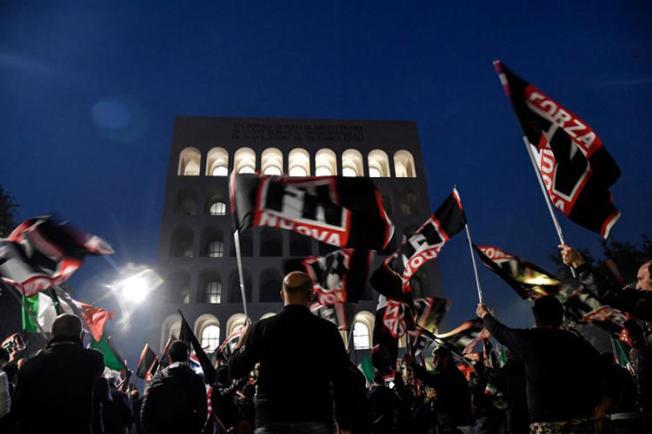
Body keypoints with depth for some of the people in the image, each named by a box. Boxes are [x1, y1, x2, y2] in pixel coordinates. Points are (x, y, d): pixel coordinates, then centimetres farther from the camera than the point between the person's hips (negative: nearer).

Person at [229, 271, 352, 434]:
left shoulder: (262, 327, -1)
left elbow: (236, 370, 7)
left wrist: (243, 339, 25)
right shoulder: (327, 329, -2)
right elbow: (342, 381, -2)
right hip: (315, 420, -1)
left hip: (271, 421, 1)